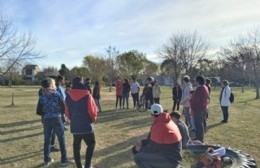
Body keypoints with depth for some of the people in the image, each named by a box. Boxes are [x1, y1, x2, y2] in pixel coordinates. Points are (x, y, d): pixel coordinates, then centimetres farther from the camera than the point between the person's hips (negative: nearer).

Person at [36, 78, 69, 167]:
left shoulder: (42, 97, 0)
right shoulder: (57, 95, -8)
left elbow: (39, 111, 3)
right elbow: (64, 108, -8)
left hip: (46, 120, 3)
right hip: (57, 119, -3)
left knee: (47, 140, 15)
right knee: (61, 140, 8)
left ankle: (47, 160, 24)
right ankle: (64, 160, 14)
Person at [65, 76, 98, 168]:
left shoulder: (68, 96, -1)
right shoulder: (87, 95, -13)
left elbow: (67, 111, 7)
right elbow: (93, 110, -10)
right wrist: (93, 119, 10)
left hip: (74, 126, 4)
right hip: (86, 125, -3)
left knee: (76, 147, 16)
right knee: (91, 144, 15)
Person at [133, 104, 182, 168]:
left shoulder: (158, 126, -23)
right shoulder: (168, 122, 5)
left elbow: (153, 147, -16)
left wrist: (141, 149, 1)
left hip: (169, 160, -9)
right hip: (173, 155, 9)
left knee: (138, 157, -11)